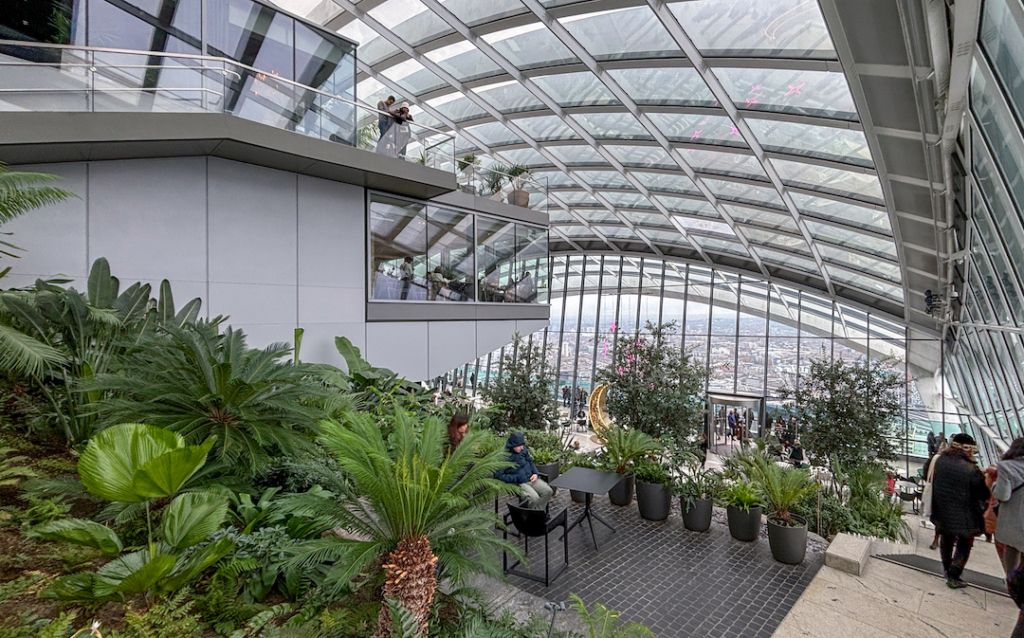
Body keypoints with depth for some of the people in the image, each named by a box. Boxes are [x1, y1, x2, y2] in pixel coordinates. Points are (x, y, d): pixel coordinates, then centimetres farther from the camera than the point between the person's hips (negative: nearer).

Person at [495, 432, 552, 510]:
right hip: (518, 483, -7)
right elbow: (498, 476, -20)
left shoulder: (523, 449, 0)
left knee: (548, 491, -5)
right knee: (534, 498, -27)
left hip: (530, 479, 7)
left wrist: (535, 473, 0)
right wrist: (517, 478, -19)